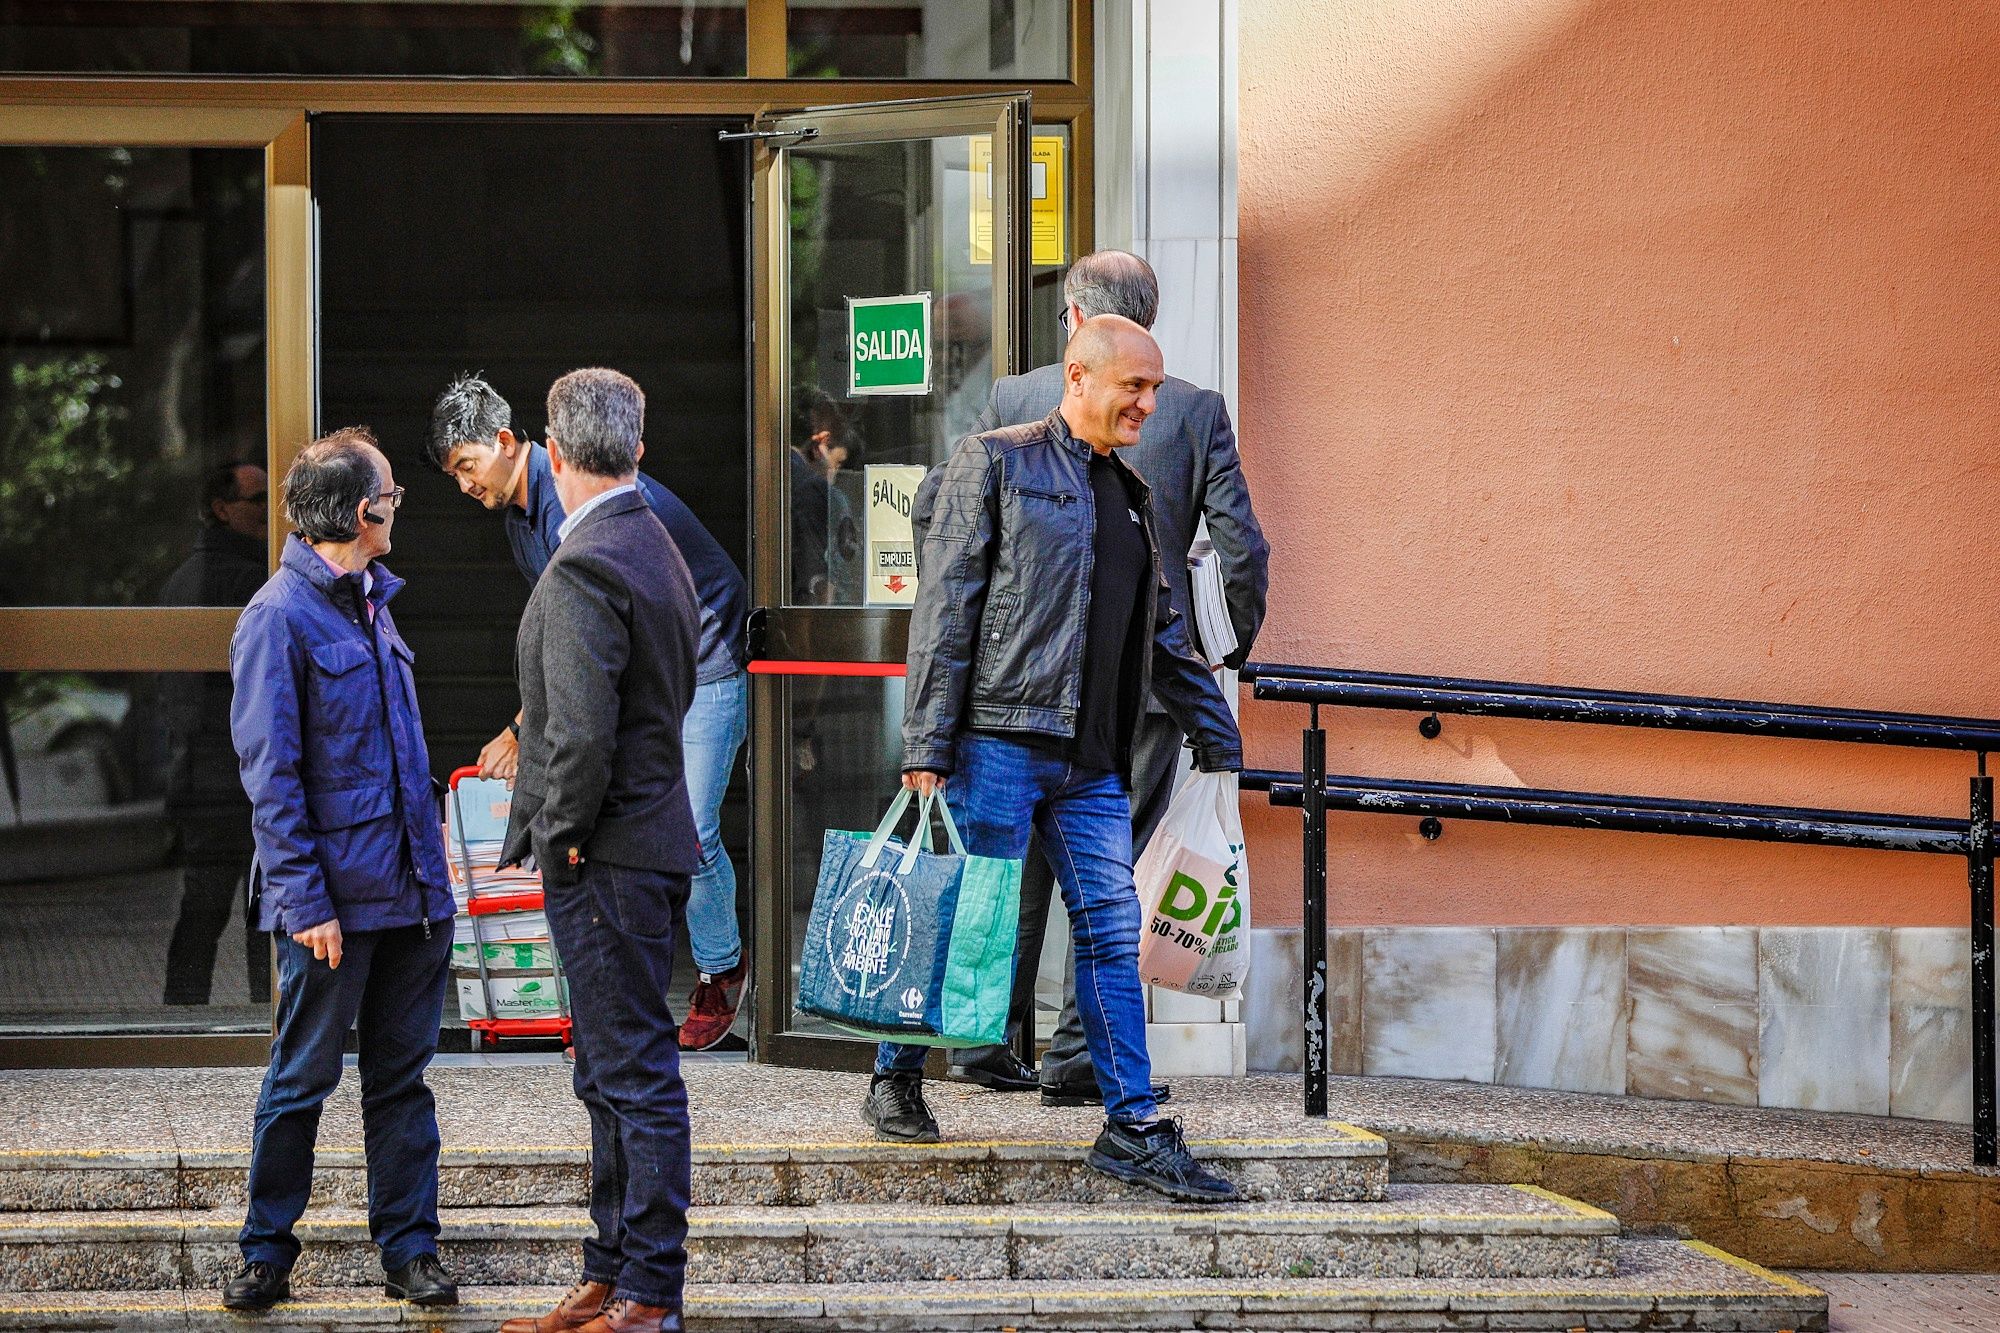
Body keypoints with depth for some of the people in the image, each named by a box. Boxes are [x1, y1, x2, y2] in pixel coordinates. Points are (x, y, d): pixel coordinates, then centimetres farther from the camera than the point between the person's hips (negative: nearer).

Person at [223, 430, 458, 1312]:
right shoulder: (279, 617, -12)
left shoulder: (372, 602, 14)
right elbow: (269, 771, -14)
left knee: (402, 1074, 10)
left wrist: (429, 860, 17)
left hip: (410, 890, 7)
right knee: (302, 1078, 3)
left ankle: (409, 1248, 16)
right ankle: (267, 1253, 13)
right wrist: (304, 898, -18)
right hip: (335, 899, -7)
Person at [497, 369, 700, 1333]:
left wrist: (560, 839, -11)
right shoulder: (659, 552, 13)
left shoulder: (585, 569, -18)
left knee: (638, 1076, -6)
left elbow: (581, 730, -25)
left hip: (605, 857, -10)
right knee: (614, 1077, 16)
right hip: (650, 840, 10)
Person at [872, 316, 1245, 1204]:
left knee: (1113, 932, 1)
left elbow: (1165, 635, 27)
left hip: (1090, 760, 6)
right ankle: (895, 1082, 17)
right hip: (999, 739, -6)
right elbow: (944, 607, -7)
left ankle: (1132, 1129, 2)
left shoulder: (1132, 497, 20)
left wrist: (1222, 748, 22)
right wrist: (926, 745, -13)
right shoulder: (995, 463, -1)